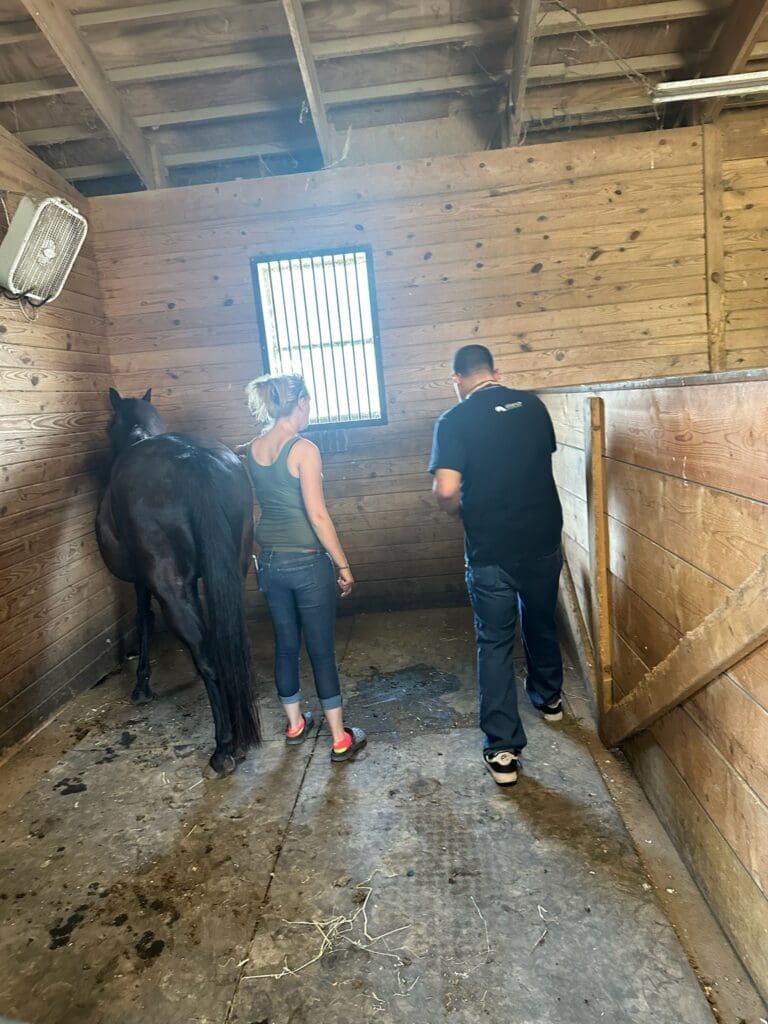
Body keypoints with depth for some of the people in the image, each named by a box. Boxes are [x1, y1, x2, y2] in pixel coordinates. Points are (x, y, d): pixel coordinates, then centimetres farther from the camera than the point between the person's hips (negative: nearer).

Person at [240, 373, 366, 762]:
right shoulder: (304, 449, -17)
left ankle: (295, 724, 35)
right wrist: (343, 565, -12)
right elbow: (317, 515, -19)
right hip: (308, 562, -6)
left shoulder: (252, 449, 2)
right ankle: (340, 739, 17)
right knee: (322, 650, 4)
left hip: (269, 562, 6)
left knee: (285, 644, 18)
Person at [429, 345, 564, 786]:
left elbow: (446, 489, -20)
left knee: (495, 643, 7)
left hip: (490, 549, -4)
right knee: (541, 623, 26)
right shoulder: (533, 405, 2)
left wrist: (458, 508, 2)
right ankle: (549, 697, 49)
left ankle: (503, 751, 9)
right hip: (544, 539, 4)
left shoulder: (454, 421, -11)